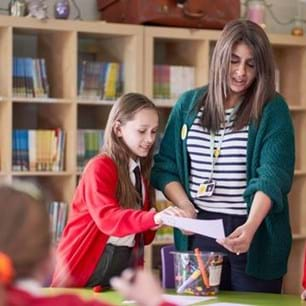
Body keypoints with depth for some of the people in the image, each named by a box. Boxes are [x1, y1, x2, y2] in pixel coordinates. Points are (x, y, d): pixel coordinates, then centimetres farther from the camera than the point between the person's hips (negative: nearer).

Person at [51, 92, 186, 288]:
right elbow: (108, 217, -28)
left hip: (127, 263, 6)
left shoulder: (142, 171, 10)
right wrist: (153, 218, -41)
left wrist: (153, 225, -10)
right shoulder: (99, 168, -11)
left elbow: (142, 235, 12)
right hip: (90, 264, -6)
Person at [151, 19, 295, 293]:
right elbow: (165, 165, 10)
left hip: (255, 233, -3)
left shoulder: (273, 110, -4)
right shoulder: (189, 104, 7)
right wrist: (185, 206, -8)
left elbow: (273, 175, -16)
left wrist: (251, 226, -32)